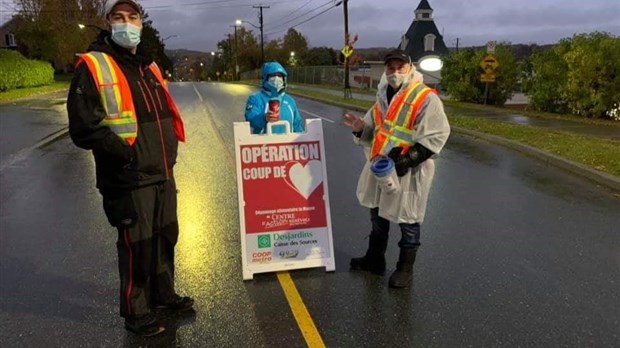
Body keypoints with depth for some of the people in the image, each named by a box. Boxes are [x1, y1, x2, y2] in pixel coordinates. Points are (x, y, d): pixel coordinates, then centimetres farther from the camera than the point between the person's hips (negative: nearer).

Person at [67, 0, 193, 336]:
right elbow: (83, 128, -16)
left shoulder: (149, 68, 15)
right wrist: (127, 153, -18)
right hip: (129, 181, -7)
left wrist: (169, 149, 11)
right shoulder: (92, 66, -9)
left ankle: (163, 294, 38)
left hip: (162, 175, 8)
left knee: (165, 238, 18)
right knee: (136, 246, 3)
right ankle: (135, 312, 22)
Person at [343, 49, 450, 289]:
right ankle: (374, 258, 39)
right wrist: (361, 129, -4)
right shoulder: (383, 96, 11)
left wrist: (408, 160, -25)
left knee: (408, 221, 6)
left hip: (408, 172, -7)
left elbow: (436, 136, -17)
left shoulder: (426, 98, -13)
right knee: (377, 214, 20)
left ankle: (405, 268, 24)